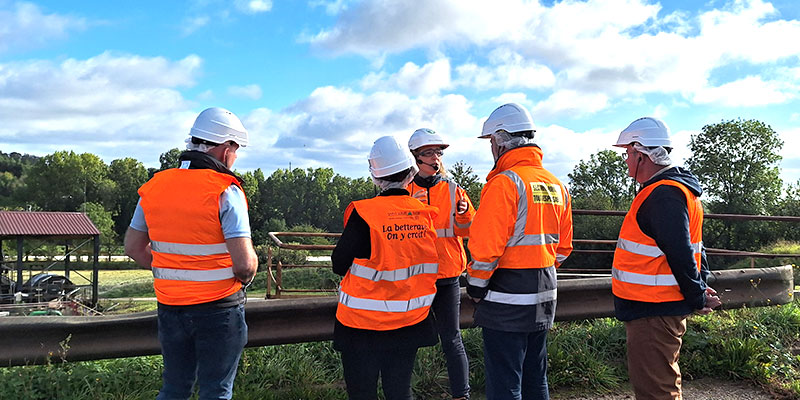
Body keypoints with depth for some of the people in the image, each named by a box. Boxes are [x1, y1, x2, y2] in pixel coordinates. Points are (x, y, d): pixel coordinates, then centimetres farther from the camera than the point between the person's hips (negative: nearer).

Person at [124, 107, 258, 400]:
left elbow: (134, 248, 9)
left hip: (170, 307, 5)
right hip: (218, 309, -5)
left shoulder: (154, 187, 2)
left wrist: (170, 272, 13)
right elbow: (244, 263, -21)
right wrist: (246, 277, 0)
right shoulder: (226, 191, -16)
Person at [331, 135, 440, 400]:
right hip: (410, 325, 4)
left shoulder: (363, 214, -18)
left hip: (362, 324, -4)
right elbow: (429, 266, 5)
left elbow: (339, 265, -10)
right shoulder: (425, 214, -5)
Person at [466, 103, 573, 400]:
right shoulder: (557, 186, 11)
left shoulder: (504, 183, -15)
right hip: (543, 298, 8)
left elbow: (486, 245, -19)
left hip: (507, 300, -8)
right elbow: (563, 247, 15)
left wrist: (476, 286, -7)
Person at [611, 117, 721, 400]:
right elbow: (693, 247, 19)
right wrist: (699, 288, 15)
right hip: (655, 309, 11)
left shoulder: (663, 195, -21)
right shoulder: (670, 188, 15)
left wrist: (697, 298, -12)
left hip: (654, 313, -11)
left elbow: (681, 255, -24)